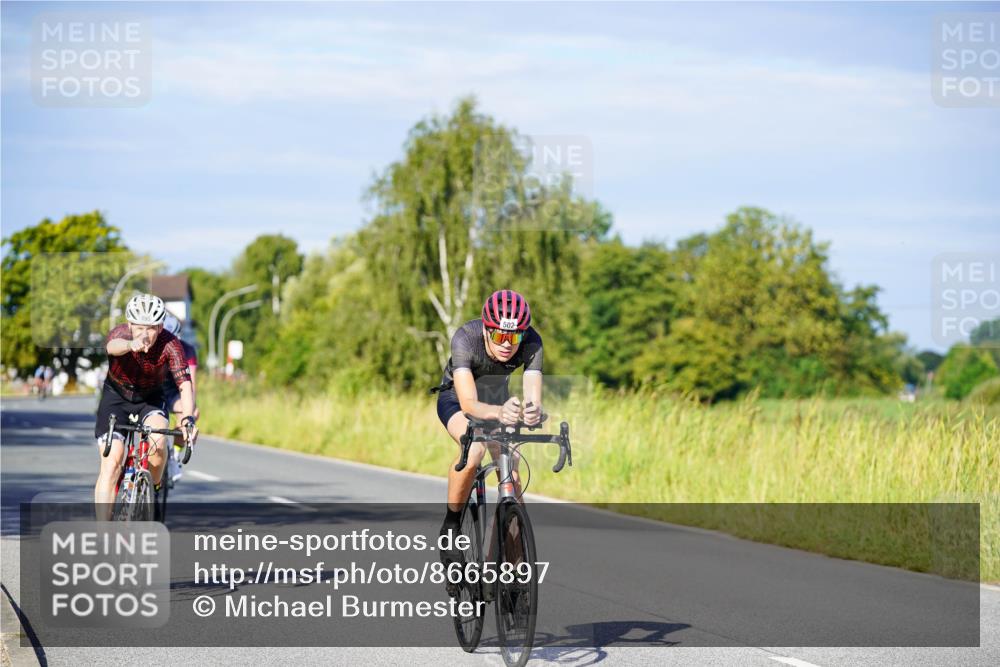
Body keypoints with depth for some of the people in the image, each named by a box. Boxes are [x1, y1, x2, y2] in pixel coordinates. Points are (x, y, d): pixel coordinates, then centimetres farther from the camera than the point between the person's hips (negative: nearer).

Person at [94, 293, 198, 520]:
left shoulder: (170, 344, -26)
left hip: (150, 398, 1)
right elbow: (113, 346, -54)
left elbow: (185, 385, -35)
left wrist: (188, 419, -53)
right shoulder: (120, 334, -28)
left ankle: (153, 489, 2)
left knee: (157, 442, -29)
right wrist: (131, 345, -78)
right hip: (116, 397, -1)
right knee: (111, 461, -16)